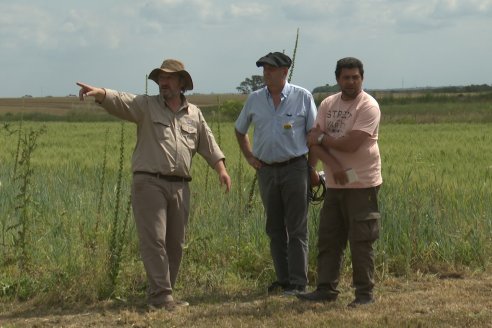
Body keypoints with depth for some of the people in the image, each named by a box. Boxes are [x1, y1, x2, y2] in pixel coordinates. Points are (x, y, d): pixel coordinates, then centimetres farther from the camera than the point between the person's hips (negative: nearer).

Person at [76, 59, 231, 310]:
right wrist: (99, 93, -34)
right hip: (149, 183, -4)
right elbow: (120, 101, -14)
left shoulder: (194, 113, 15)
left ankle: (159, 293, 18)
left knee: (175, 243, 8)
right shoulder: (146, 106, 3)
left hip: (180, 186, 5)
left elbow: (208, 143, 20)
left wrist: (221, 168, 7)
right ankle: (161, 294, -9)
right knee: (154, 240, -10)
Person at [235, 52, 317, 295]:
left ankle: (298, 283, -2)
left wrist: (314, 167, -3)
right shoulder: (254, 99, 8)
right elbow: (240, 131, 22)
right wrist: (249, 157, 11)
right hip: (266, 171, 4)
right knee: (275, 230, 8)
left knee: (297, 229, -4)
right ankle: (282, 280, 15)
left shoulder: (303, 97, -1)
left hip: (295, 168, -4)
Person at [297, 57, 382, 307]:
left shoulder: (368, 106, -10)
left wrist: (322, 137, -6)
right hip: (334, 183, 6)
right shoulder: (328, 104, 9)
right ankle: (326, 289, 17)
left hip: (362, 185, -6)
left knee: (361, 242, -2)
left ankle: (365, 293, 5)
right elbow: (314, 143, 1)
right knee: (328, 239, 9)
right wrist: (334, 165, -15)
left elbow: (351, 144, -20)